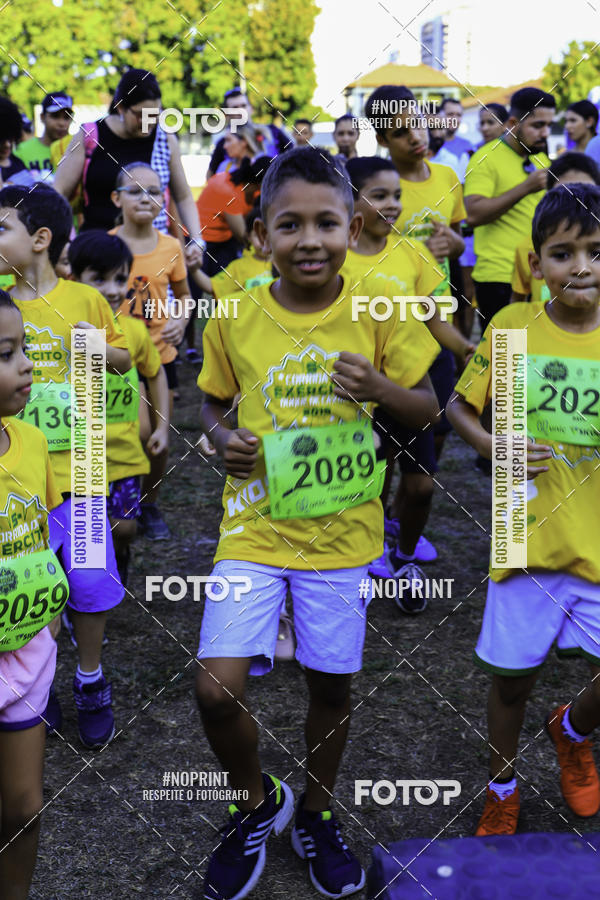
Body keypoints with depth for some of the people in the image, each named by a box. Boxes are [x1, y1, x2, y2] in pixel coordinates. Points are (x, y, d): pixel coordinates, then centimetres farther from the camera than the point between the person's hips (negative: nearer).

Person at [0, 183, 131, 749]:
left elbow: (123, 358, 11)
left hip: (75, 470, -1)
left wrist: (103, 351, -10)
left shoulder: (85, 300, -1)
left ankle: (90, 683, 25)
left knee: (90, 583, 4)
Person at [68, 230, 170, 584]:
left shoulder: (135, 329, -1)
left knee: (124, 528, 9)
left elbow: (155, 373, 16)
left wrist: (162, 426, 12)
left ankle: (120, 556, 41)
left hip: (125, 452, 3)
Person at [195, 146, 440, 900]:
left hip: (342, 531, 0)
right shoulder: (234, 318, -5)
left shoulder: (379, 313, -7)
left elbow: (427, 410, 2)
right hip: (255, 524, 0)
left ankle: (315, 814, 42)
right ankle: (257, 803, 23)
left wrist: (381, 387, -19)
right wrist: (222, 436, -11)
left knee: (330, 686, 13)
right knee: (217, 689, -9)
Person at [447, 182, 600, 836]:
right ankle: (502, 788, 38)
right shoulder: (513, 326, -4)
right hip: (527, 533, 0)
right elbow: (458, 405, 6)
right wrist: (492, 446, -12)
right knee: (513, 676, 11)